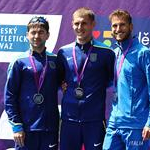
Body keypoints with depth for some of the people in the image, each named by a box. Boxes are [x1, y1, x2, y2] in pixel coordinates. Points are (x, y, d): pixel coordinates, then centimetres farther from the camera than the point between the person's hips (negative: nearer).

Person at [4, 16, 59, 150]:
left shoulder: (55, 61, 8)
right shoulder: (19, 62, -1)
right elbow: (9, 97, -3)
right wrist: (16, 125, -8)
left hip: (50, 128, 3)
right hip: (26, 128, -3)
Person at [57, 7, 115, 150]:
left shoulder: (105, 53, -1)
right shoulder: (64, 52, 8)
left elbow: (114, 81, 9)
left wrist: (99, 87, -3)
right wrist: (63, 86, 2)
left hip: (95, 119, -3)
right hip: (69, 118, 3)